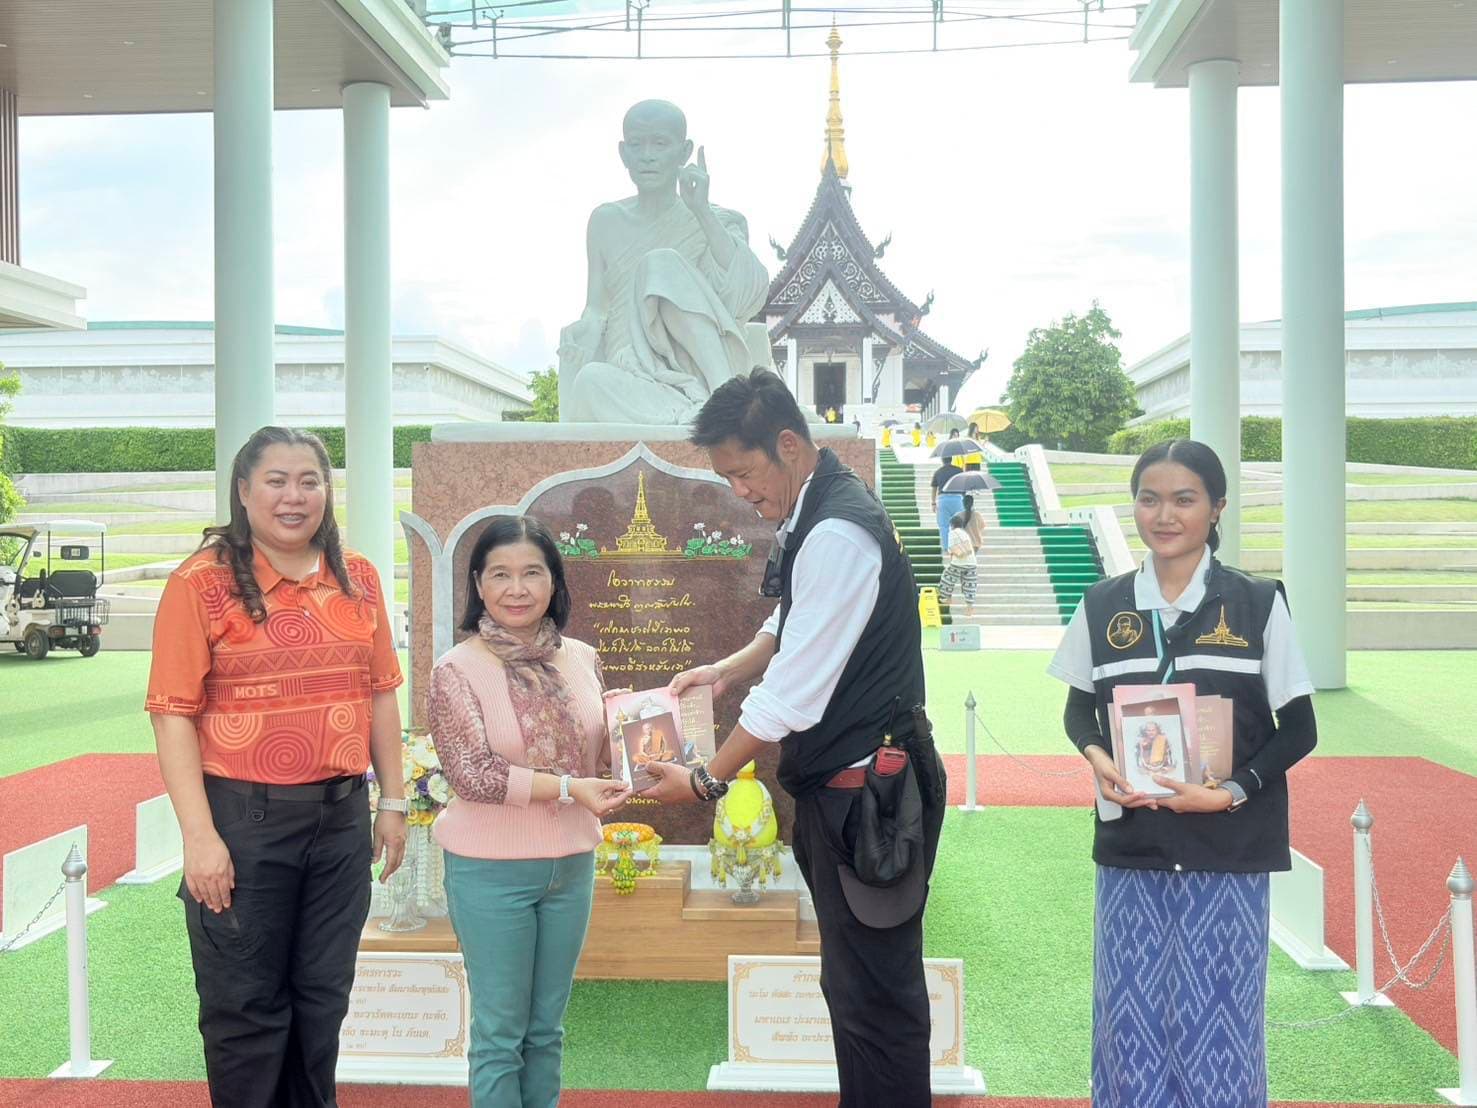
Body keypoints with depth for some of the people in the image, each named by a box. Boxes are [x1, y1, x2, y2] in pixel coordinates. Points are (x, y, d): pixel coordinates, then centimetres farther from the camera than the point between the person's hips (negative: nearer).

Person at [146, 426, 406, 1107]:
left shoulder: (357, 579, 6)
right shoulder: (202, 581, -8)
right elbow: (173, 713, -12)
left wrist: (392, 803, 9)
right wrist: (200, 836, -16)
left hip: (341, 815, 4)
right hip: (243, 820, -4)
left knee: (322, 998, 17)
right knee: (246, 1007, 9)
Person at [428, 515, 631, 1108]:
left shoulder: (581, 659, 1)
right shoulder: (456, 669, -11)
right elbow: (470, 773, -18)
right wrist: (565, 788, -25)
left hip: (572, 864, 4)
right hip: (491, 869, -4)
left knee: (547, 1028, 17)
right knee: (500, 1032, 8)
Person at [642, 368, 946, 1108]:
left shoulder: (838, 533, -22)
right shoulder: (813, 515, 8)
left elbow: (795, 692, -22)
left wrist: (705, 782, -13)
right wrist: (725, 670, 5)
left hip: (866, 788, -10)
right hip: (841, 783, 10)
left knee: (871, 993, 1)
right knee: (853, 983, 19)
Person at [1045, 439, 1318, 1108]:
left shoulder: (1258, 604, -3)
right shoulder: (1103, 606, 3)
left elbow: (1298, 729, 0)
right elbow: (1078, 706, 13)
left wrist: (1231, 792, -15)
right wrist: (1095, 754, -9)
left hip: (1229, 849, -2)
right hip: (1130, 848, 2)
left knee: (1218, 1023, 6)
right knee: (1131, 1017, 9)